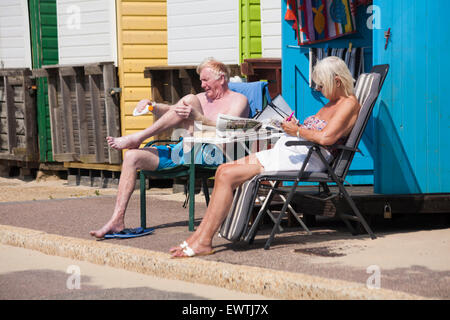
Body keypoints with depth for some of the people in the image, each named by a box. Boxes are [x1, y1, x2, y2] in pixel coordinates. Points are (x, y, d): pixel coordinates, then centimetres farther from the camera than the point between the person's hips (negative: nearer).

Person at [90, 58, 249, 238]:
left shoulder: (238, 100, 6)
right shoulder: (202, 98, 30)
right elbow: (169, 111, 26)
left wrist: (196, 117, -29)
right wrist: (152, 106, 4)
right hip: (181, 151, 8)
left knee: (189, 100, -23)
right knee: (132, 156, -8)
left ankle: (136, 138, -20)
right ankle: (117, 220, -14)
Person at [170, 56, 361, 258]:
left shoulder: (349, 103, -8)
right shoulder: (331, 103, 23)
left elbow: (326, 138, -23)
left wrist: (297, 131, -9)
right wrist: (294, 126, 6)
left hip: (304, 158, -11)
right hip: (283, 151, 11)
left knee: (227, 175, -18)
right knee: (223, 170, -1)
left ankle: (204, 242, -14)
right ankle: (199, 234, -4)